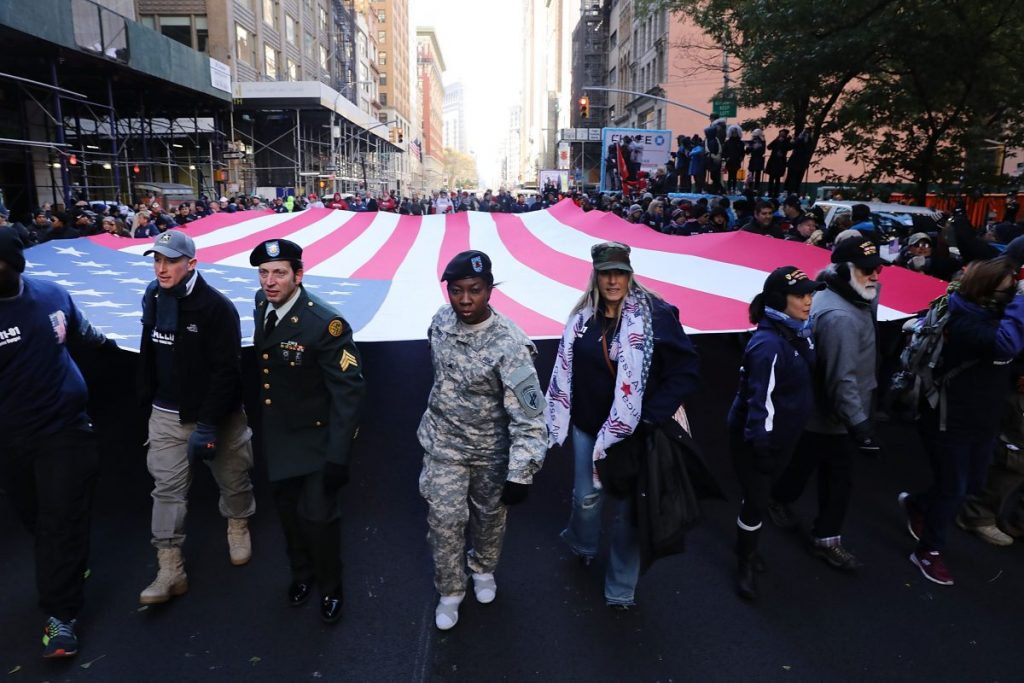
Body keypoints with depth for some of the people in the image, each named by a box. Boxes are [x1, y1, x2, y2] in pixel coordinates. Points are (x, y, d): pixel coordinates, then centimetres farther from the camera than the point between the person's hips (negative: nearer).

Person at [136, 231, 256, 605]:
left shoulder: (217, 307, -19)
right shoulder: (152, 298, 1)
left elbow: (226, 371, -20)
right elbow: (149, 353, 15)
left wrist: (208, 425, -22)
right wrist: (147, 401, 18)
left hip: (217, 415, -4)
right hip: (167, 415, 5)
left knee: (233, 480, 12)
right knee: (167, 489, 3)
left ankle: (238, 527, 41)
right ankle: (170, 570, 11)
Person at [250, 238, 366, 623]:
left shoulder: (326, 324, -27)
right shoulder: (262, 304, -6)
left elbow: (349, 390, -24)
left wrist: (338, 457, -25)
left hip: (317, 437, -6)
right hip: (277, 436, 6)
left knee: (318, 515, 1)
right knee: (288, 510, 22)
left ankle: (330, 586, 31)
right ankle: (302, 572, 49)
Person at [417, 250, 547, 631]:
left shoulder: (509, 345, -30)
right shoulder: (441, 320, -12)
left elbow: (529, 417, -27)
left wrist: (520, 475, -26)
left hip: (491, 449, -2)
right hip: (443, 443, 3)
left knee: (490, 515, 20)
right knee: (444, 521, 6)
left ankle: (483, 569, 50)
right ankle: (449, 592, 32)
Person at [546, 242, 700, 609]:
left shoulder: (654, 314, -15)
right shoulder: (583, 316, -1)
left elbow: (687, 371, -14)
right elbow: (564, 373, 5)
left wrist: (651, 415, -18)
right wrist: (557, 422, 7)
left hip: (634, 431, -3)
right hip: (588, 426, 3)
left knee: (627, 508, 10)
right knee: (587, 496, 16)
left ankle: (621, 587, 33)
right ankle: (582, 544, 51)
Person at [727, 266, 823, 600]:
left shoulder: (799, 332, 1)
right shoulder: (769, 344, -29)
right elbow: (761, 399, -29)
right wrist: (761, 447, -26)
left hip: (782, 436, 9)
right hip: (756, 439, -9)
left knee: (760, 495, 24)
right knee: (757, 501, 4)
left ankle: (747, 546, 46)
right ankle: (745, 566, 25)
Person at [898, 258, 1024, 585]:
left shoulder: (992, 314, 3)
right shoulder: (964, 322, -26)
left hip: (984, 421, 8)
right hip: (950, 422, -8)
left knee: (973, 485, 21)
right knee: (953, 490, 4)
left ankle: (915, 504, 45)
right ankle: (928, 552, 23)